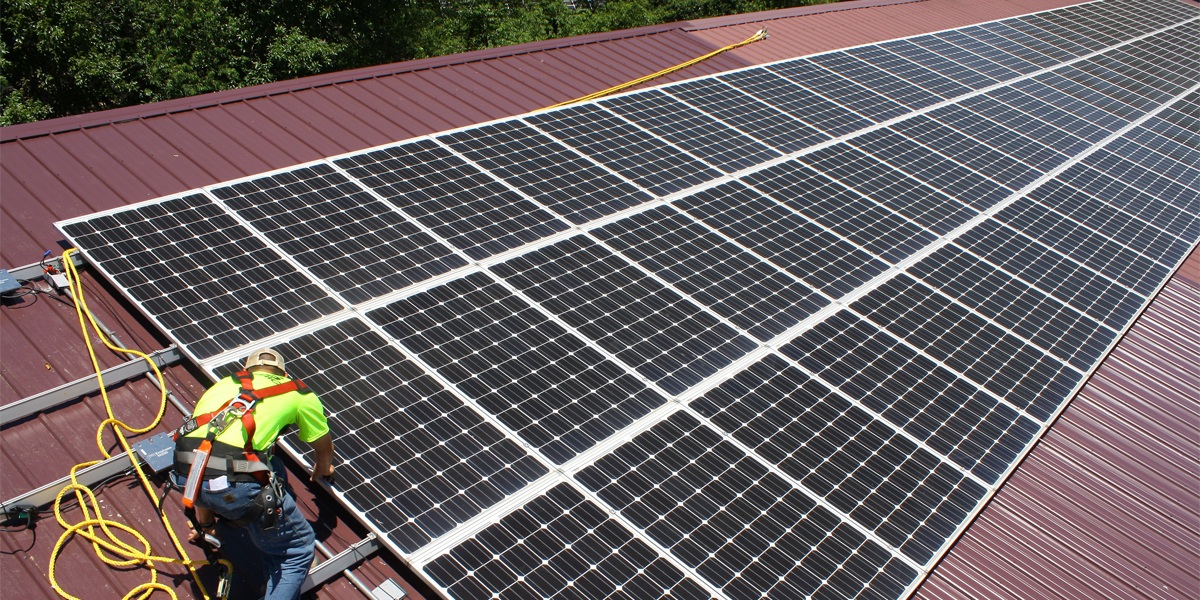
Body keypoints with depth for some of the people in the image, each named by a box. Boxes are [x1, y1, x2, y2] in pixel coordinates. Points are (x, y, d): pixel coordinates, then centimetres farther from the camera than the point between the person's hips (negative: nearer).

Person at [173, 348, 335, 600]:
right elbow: (324, 447, 35)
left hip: (185, 472, 5)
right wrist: (324, 469, 60)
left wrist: (204, 523, 46)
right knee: (298, 550, 13)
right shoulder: (299, 392, 21)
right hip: (234, 483, -5)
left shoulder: (223, 384, 31)